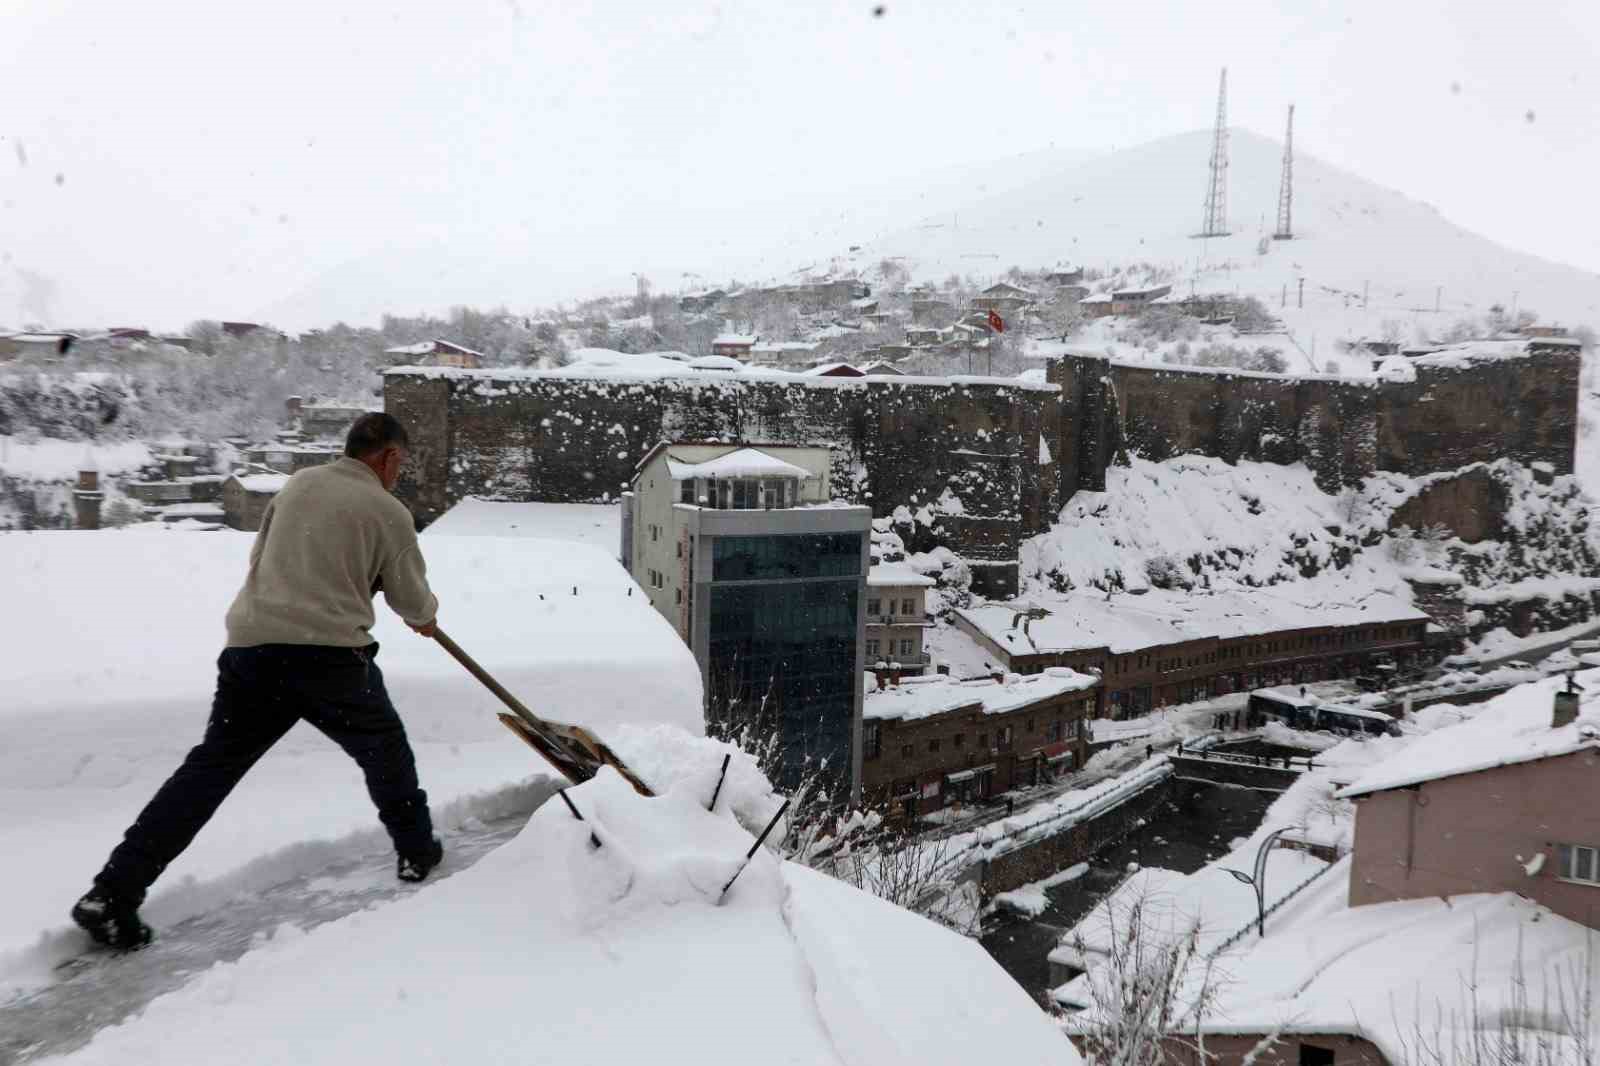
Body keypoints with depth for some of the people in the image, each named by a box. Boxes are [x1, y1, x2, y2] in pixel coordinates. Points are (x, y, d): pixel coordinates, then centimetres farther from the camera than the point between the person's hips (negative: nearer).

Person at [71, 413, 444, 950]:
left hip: (252, 646, 4)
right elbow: (413, 600, 8)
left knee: (210, 768, 8)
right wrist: (427, 613, 31)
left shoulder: (298, 484, 14)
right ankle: (417, 854, 30)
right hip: (331, 655, -4)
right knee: (385, 751, 20)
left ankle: (112, 893, 4)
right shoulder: (389, 512, 1)